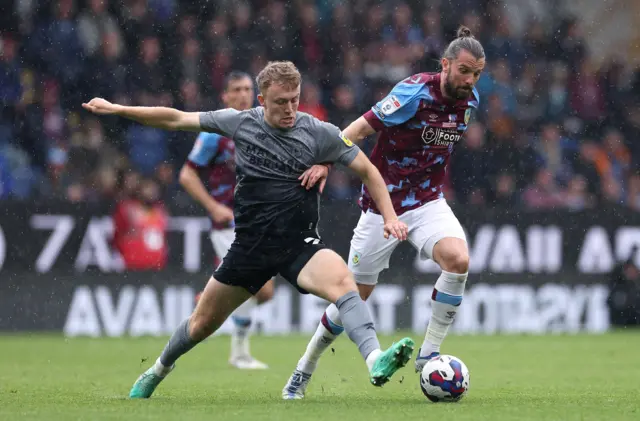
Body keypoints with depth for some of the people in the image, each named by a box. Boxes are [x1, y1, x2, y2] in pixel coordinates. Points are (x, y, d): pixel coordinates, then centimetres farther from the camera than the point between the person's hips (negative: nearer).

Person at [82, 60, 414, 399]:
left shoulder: (320, 134, -7)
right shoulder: (240, 123, -2)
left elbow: (366, 170, 3)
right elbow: (176, 119, 6)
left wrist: (389, 216, -9)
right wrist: (116, 109, 7)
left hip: (299, 246, -2)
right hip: (249, 245, 2)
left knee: (342, 280, -34)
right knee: (203, 322, 13)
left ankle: (375, 362, -48)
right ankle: (157, 372, 41)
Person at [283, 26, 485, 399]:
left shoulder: (470, 101, -1)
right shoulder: (416, 92, -20)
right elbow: (363, 128, -19)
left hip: (428, 201, 4)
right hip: (384, 204, -4)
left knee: (458, 259, -26)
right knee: (358, 293, 3)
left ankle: (429, 355, -13)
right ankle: (305, 370, 25)